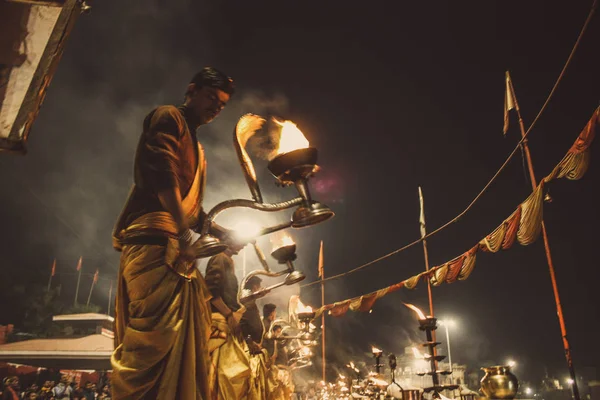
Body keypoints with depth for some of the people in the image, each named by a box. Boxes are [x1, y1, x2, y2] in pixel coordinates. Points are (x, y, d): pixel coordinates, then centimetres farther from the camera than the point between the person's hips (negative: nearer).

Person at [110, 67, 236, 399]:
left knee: (186, 342, 6)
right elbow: (162, 171, -14)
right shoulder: (168, 117, 4)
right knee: (156, 333, -19)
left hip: (176, 246, 10)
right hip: (155, 240, -10)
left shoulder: (196, 149, 31)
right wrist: (182, 232, -24)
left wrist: (221, 233, 15)